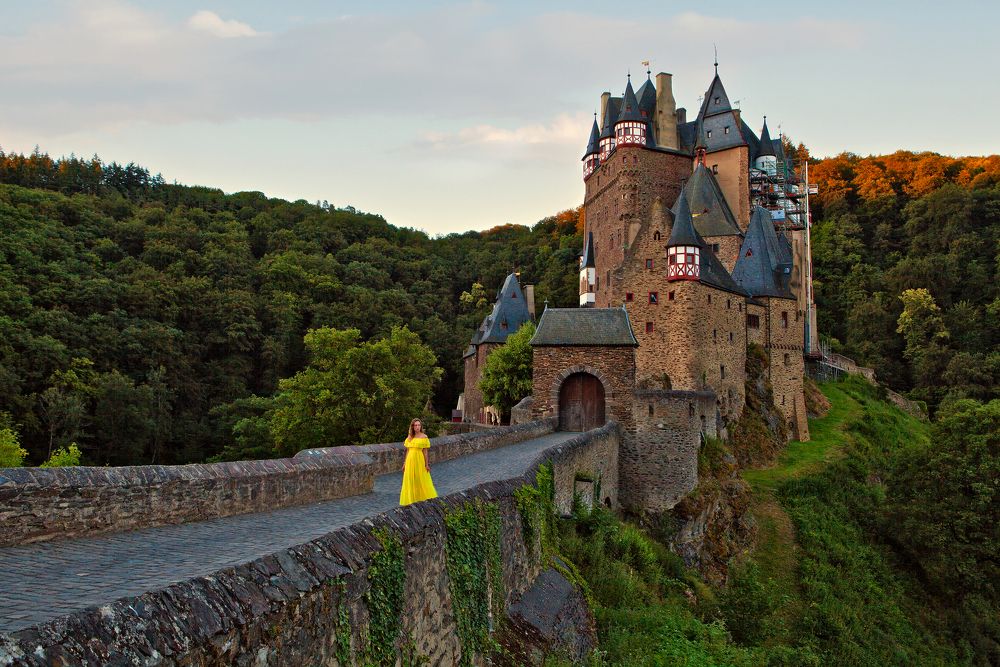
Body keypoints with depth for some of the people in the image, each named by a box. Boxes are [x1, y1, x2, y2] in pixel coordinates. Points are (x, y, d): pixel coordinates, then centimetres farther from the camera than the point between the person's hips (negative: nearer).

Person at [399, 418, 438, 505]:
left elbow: (425, 451, -4)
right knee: (410, 481, 9)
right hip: (410, 461, 5)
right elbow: (408, 451, 12)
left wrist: (427, 464, -6)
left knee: (421, 480, 1)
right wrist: (405, 464, 11)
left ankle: (423, 500, 12)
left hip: (419, 460, -4)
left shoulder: (424, 437, -4)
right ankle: (412, 500, 19)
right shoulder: (409, 437, 8)